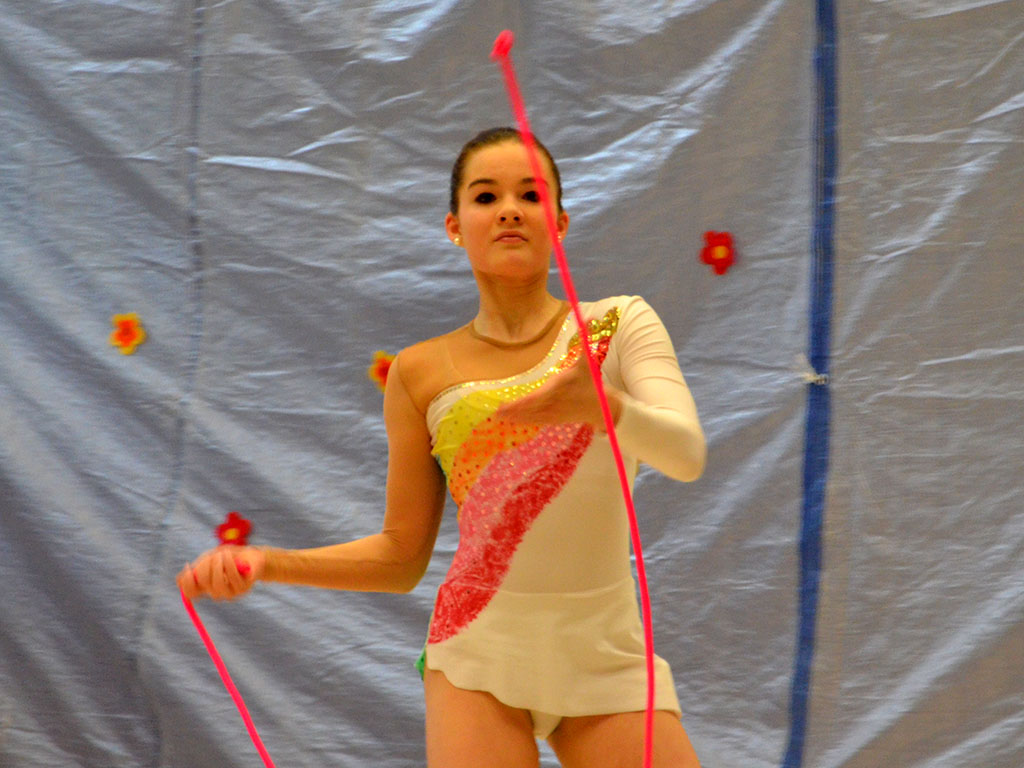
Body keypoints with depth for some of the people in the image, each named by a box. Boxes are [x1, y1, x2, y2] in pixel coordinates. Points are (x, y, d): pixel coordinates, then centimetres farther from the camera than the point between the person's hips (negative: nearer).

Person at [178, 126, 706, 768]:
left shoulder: (619, 325, 0)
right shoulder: (423, 373, 2)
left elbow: (687, 455, -18)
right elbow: (401, 556, 9)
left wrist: (601, 405, -38)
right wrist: (271, 562, -4)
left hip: (606, 658, 0)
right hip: (480, 650, 0)